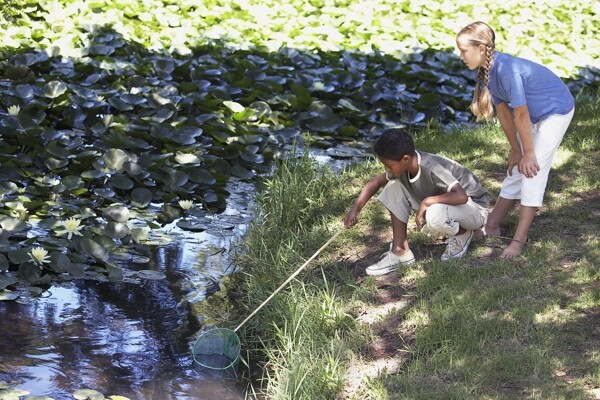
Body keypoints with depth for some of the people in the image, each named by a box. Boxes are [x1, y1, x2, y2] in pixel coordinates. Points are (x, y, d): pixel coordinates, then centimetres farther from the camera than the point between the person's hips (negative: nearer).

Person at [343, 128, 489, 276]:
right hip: (441, 204, 8)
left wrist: (426, 201, -37)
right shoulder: (402, 167, -10)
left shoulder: (432, 169, -33)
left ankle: (463, 234, -5)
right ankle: (400, 251, -5)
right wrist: (355, 208, -5)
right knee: (394, 186, -8)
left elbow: (461, 196, -44)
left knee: (434, 216, -41)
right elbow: (376, 182, 6)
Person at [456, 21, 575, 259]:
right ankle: (491, 227, 19)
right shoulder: (487, 70, -9)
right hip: (534, 114, 8)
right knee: (516, 169, 11)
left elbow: (521, 114, -26)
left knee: (532, 171, -12)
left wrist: (528, 152, -16)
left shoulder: (506, 69, -34)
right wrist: (516, 150, 2)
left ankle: (519, 239, -9)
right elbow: (503, 111, -1)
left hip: (556, 111, -8)